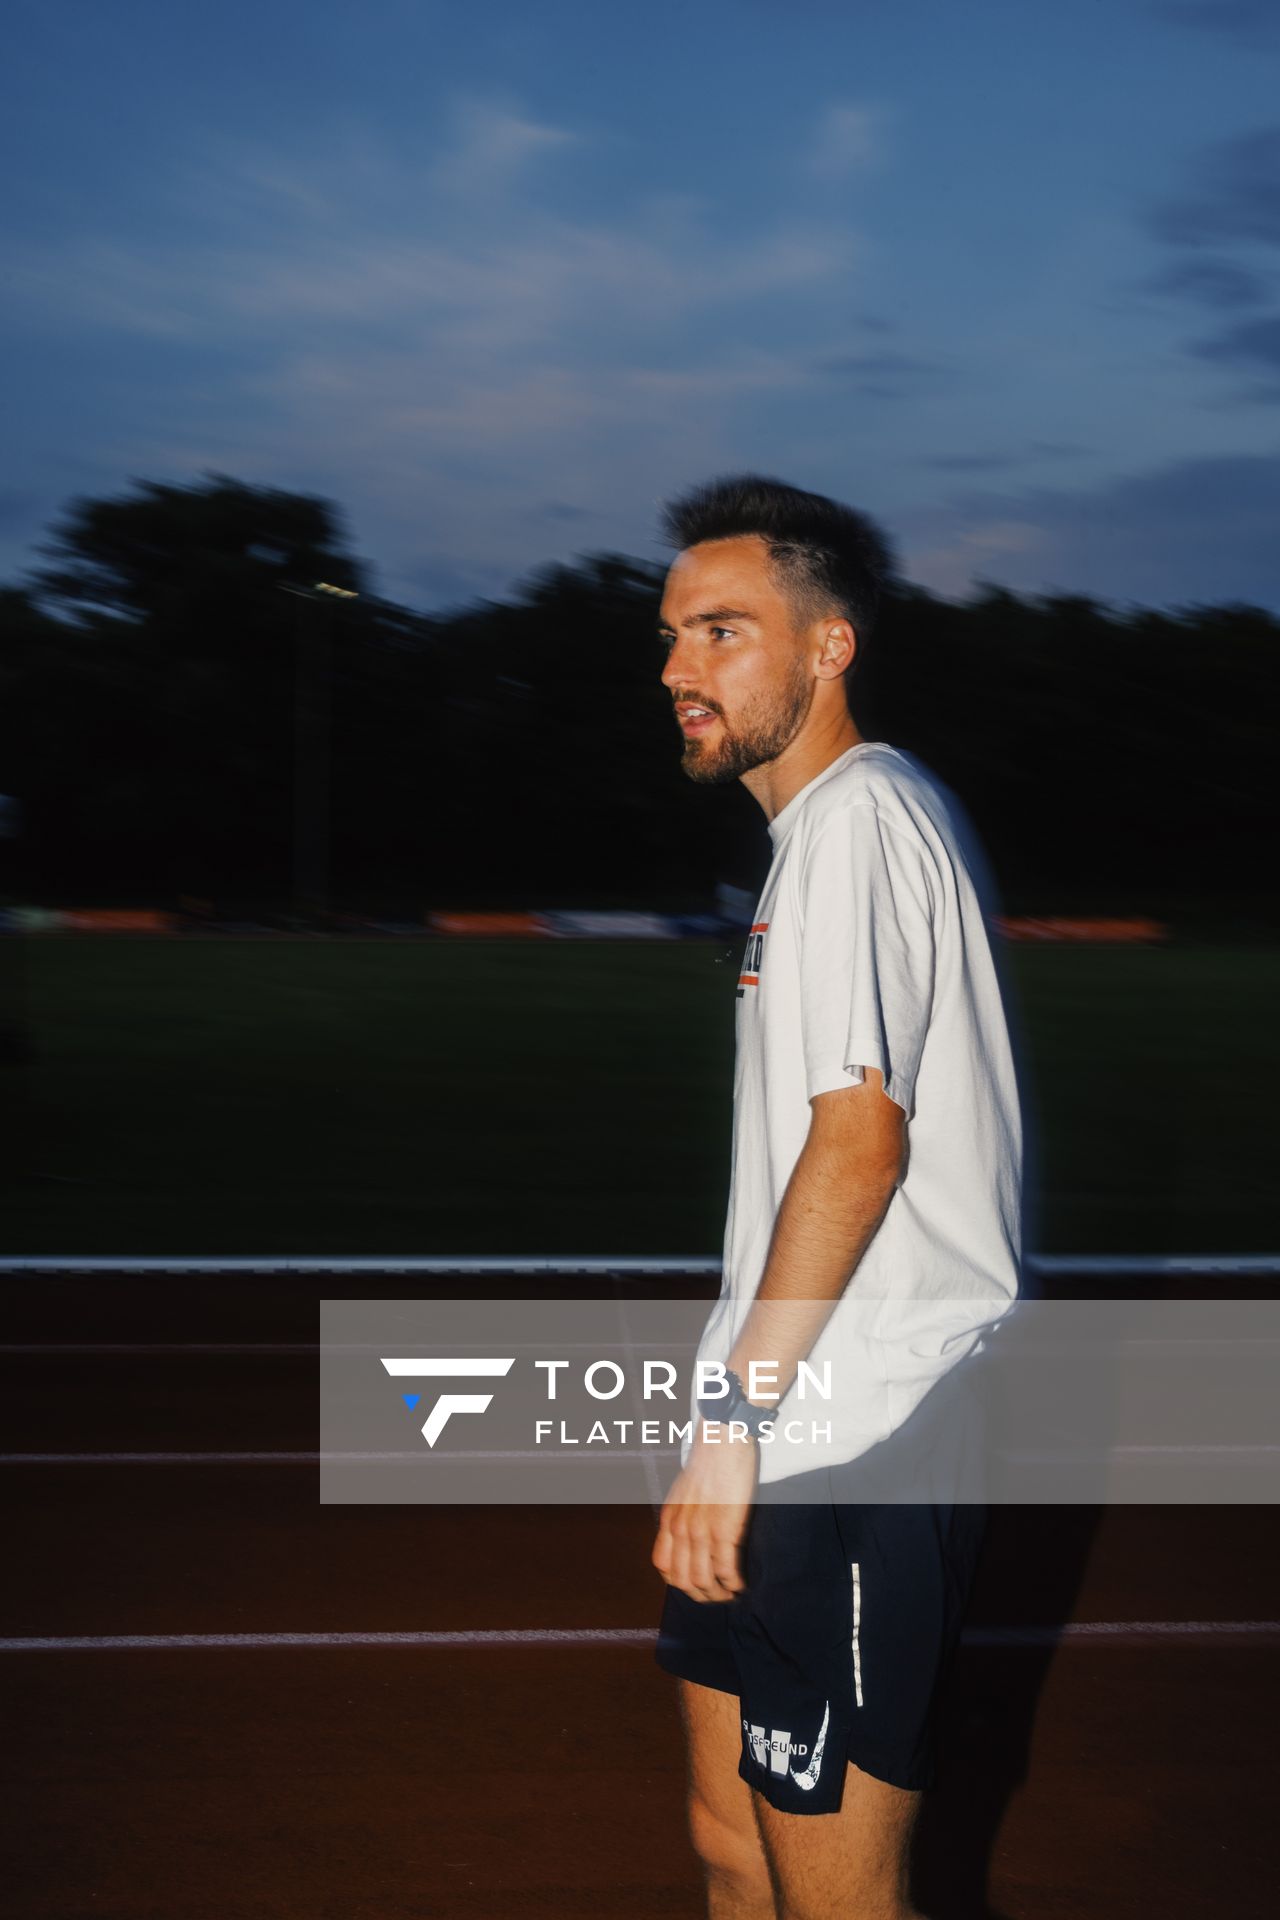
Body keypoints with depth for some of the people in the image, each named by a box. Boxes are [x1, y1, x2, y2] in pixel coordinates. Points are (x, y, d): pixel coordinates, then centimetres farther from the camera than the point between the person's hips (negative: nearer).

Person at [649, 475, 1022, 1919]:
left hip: (845, 1469, -10)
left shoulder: (857, 819, -13)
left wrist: (736, 1413, -21)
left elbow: (861, 1141, -21)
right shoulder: (833, 822, 19)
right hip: (783, 1454, 10)